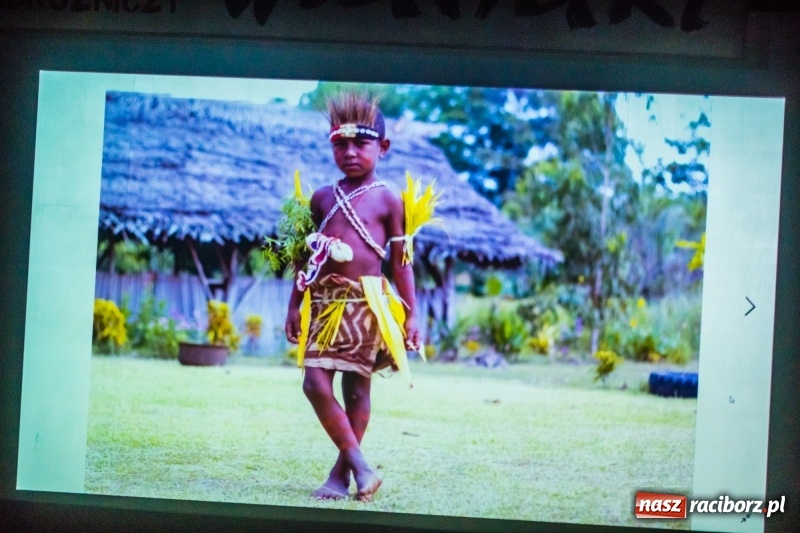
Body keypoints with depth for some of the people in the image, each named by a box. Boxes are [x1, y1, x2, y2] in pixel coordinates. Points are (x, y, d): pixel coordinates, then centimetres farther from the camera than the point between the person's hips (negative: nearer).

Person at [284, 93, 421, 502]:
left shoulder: (387, 199, 1)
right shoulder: (322, 198, 11)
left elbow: (400, 261, 1)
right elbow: (306, 257, 15)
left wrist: (409, 314, -2)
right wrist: (294, 305, 13)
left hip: (365, 302, -4)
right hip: (325, 302, 4)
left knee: (357, 386, 2)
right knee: (316, 383, -6)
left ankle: (341, 474, 11)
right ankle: (360, 467, -1)